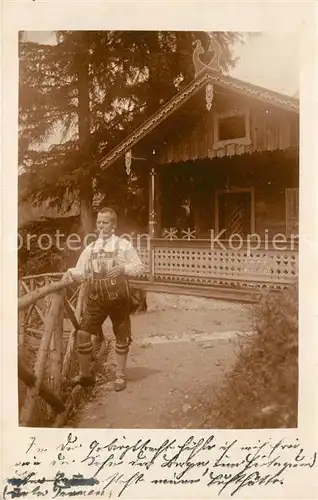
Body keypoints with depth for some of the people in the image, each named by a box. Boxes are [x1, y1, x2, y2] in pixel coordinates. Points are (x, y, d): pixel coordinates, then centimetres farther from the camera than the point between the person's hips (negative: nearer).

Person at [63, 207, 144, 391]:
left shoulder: (124, 245, 1)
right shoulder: (90, 248, 12)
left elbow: (139, 267, -3)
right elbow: (81, 271, 7)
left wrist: (123, 268, -20)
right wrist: (70, 273, -13)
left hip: (118, 296, -3)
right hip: (96, 297, 3)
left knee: (122, 337, 7)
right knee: (83, 333, -6)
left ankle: (120, 376, 24)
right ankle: (85, 374, 11)